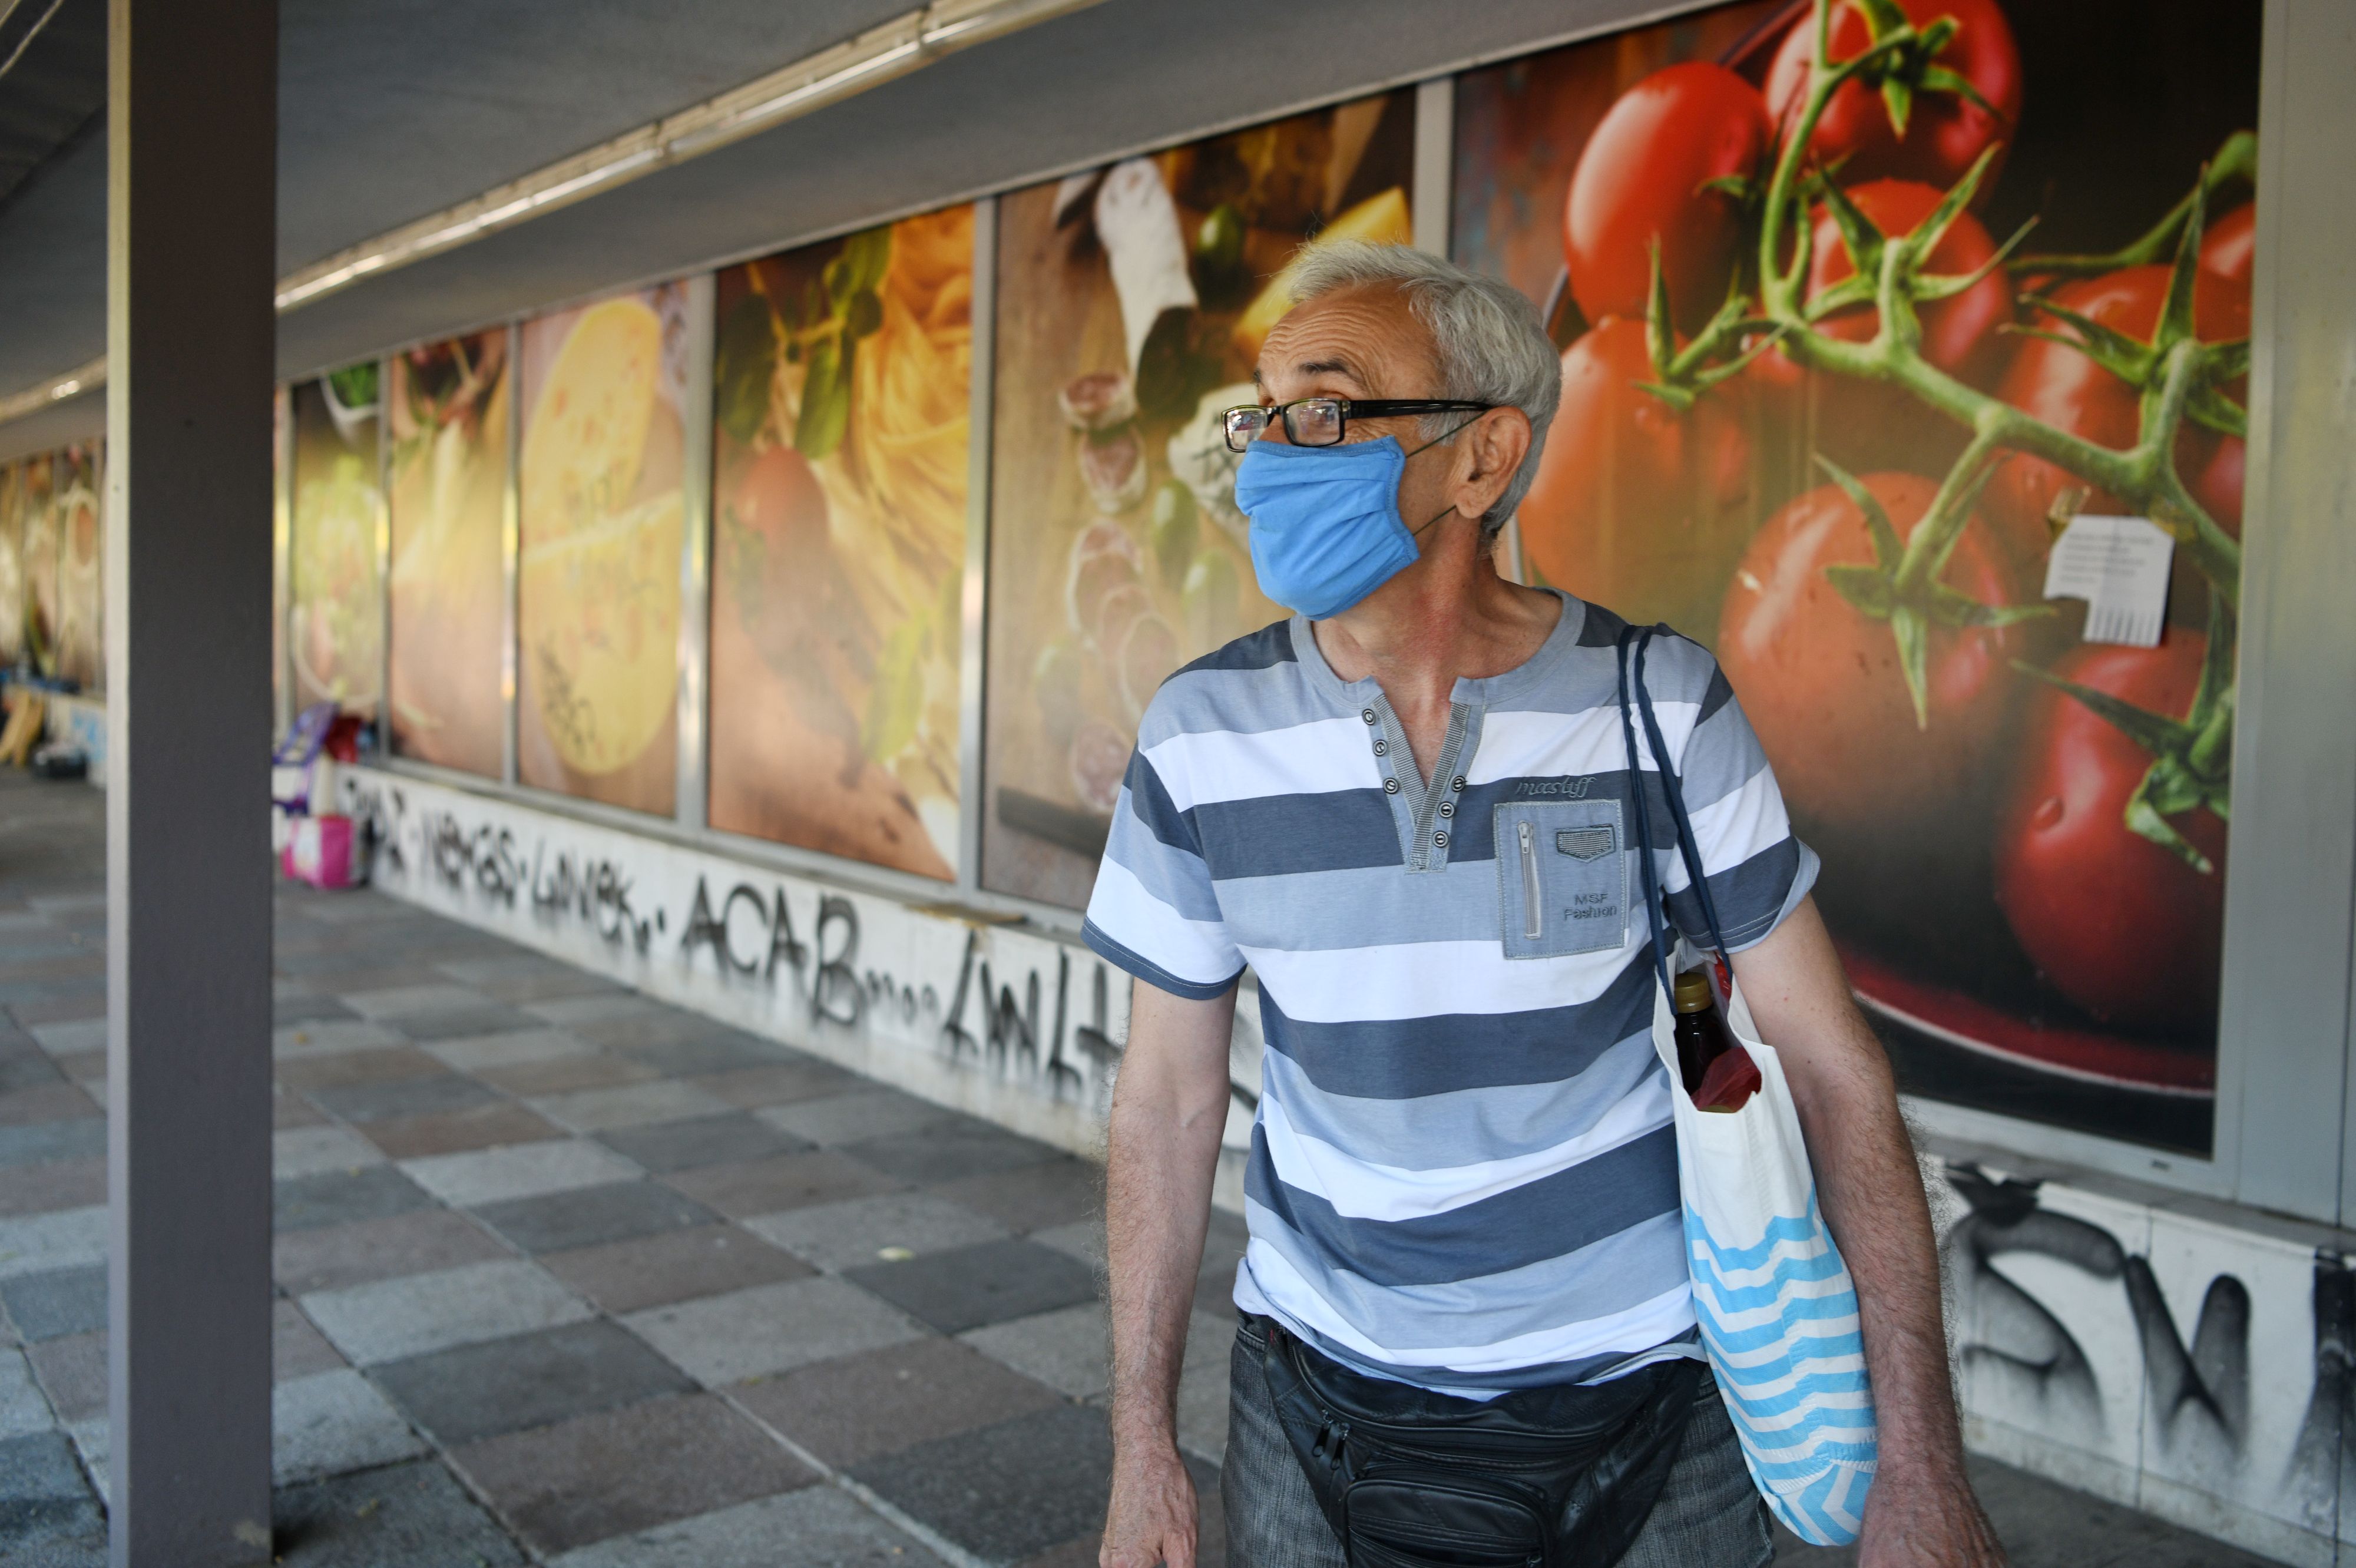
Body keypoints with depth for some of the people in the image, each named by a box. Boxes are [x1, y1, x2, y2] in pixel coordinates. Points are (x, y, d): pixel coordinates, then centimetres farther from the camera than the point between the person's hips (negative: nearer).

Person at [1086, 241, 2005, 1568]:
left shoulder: (1657, 703, -14)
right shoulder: (1205, 734, -9)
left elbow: (1831, 1062, -9)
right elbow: (1169, 1095, -1)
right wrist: (1143, 1449, 1)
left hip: (1642, 1382, -1)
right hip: (1324, 1386, 2)